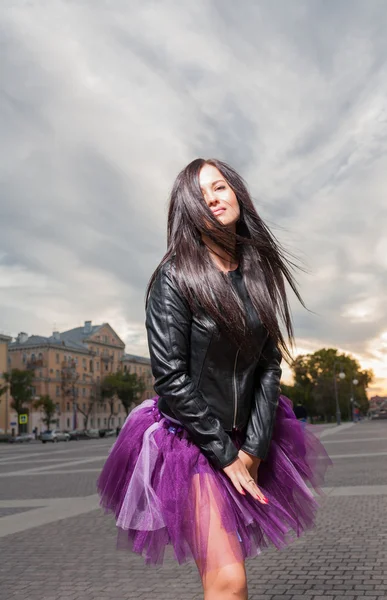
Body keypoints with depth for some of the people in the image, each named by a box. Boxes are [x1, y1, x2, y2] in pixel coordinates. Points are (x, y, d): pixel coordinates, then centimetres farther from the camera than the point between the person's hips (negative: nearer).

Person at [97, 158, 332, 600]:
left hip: (246, 438, 5)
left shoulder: (258, 274, 3)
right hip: (188, 438, -5)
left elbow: (269, 365, 2)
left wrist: (254, 448, -6)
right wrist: (225, 454, -13)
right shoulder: (175, 278, -13)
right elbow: (170, 377, -15)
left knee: (227, 560, 14)